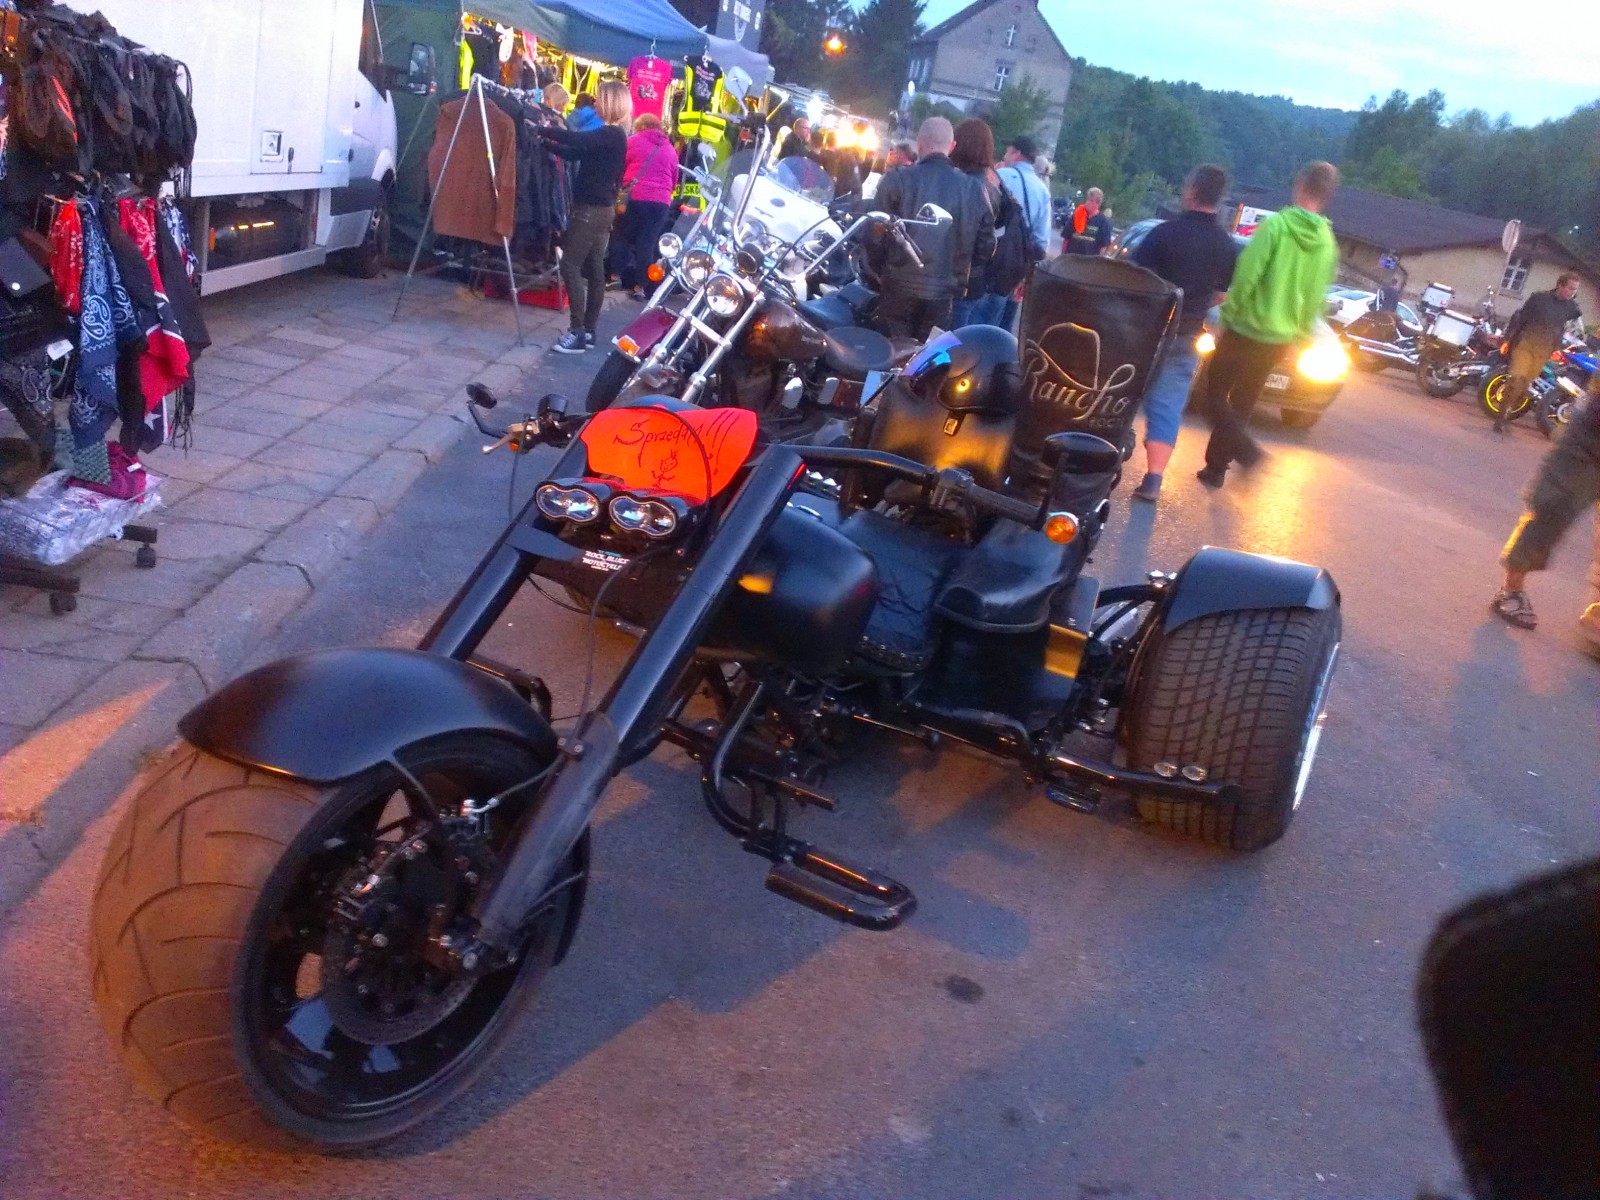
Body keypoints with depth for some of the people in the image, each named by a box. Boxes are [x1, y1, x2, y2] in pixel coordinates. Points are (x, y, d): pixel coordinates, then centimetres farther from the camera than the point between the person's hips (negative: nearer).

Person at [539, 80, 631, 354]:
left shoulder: (612, 135, -15)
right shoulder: (612, 135, 14)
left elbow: (576, 140, -28)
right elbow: (573, 152, 16)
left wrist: (541, 130, -20)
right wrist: (547, 141, 6)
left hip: (591, 209, -10)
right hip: (601, 208, 10)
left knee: (571, 265, -10)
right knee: (594, 269, 10)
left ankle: (577, 332, -11)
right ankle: (588, 331, 15)